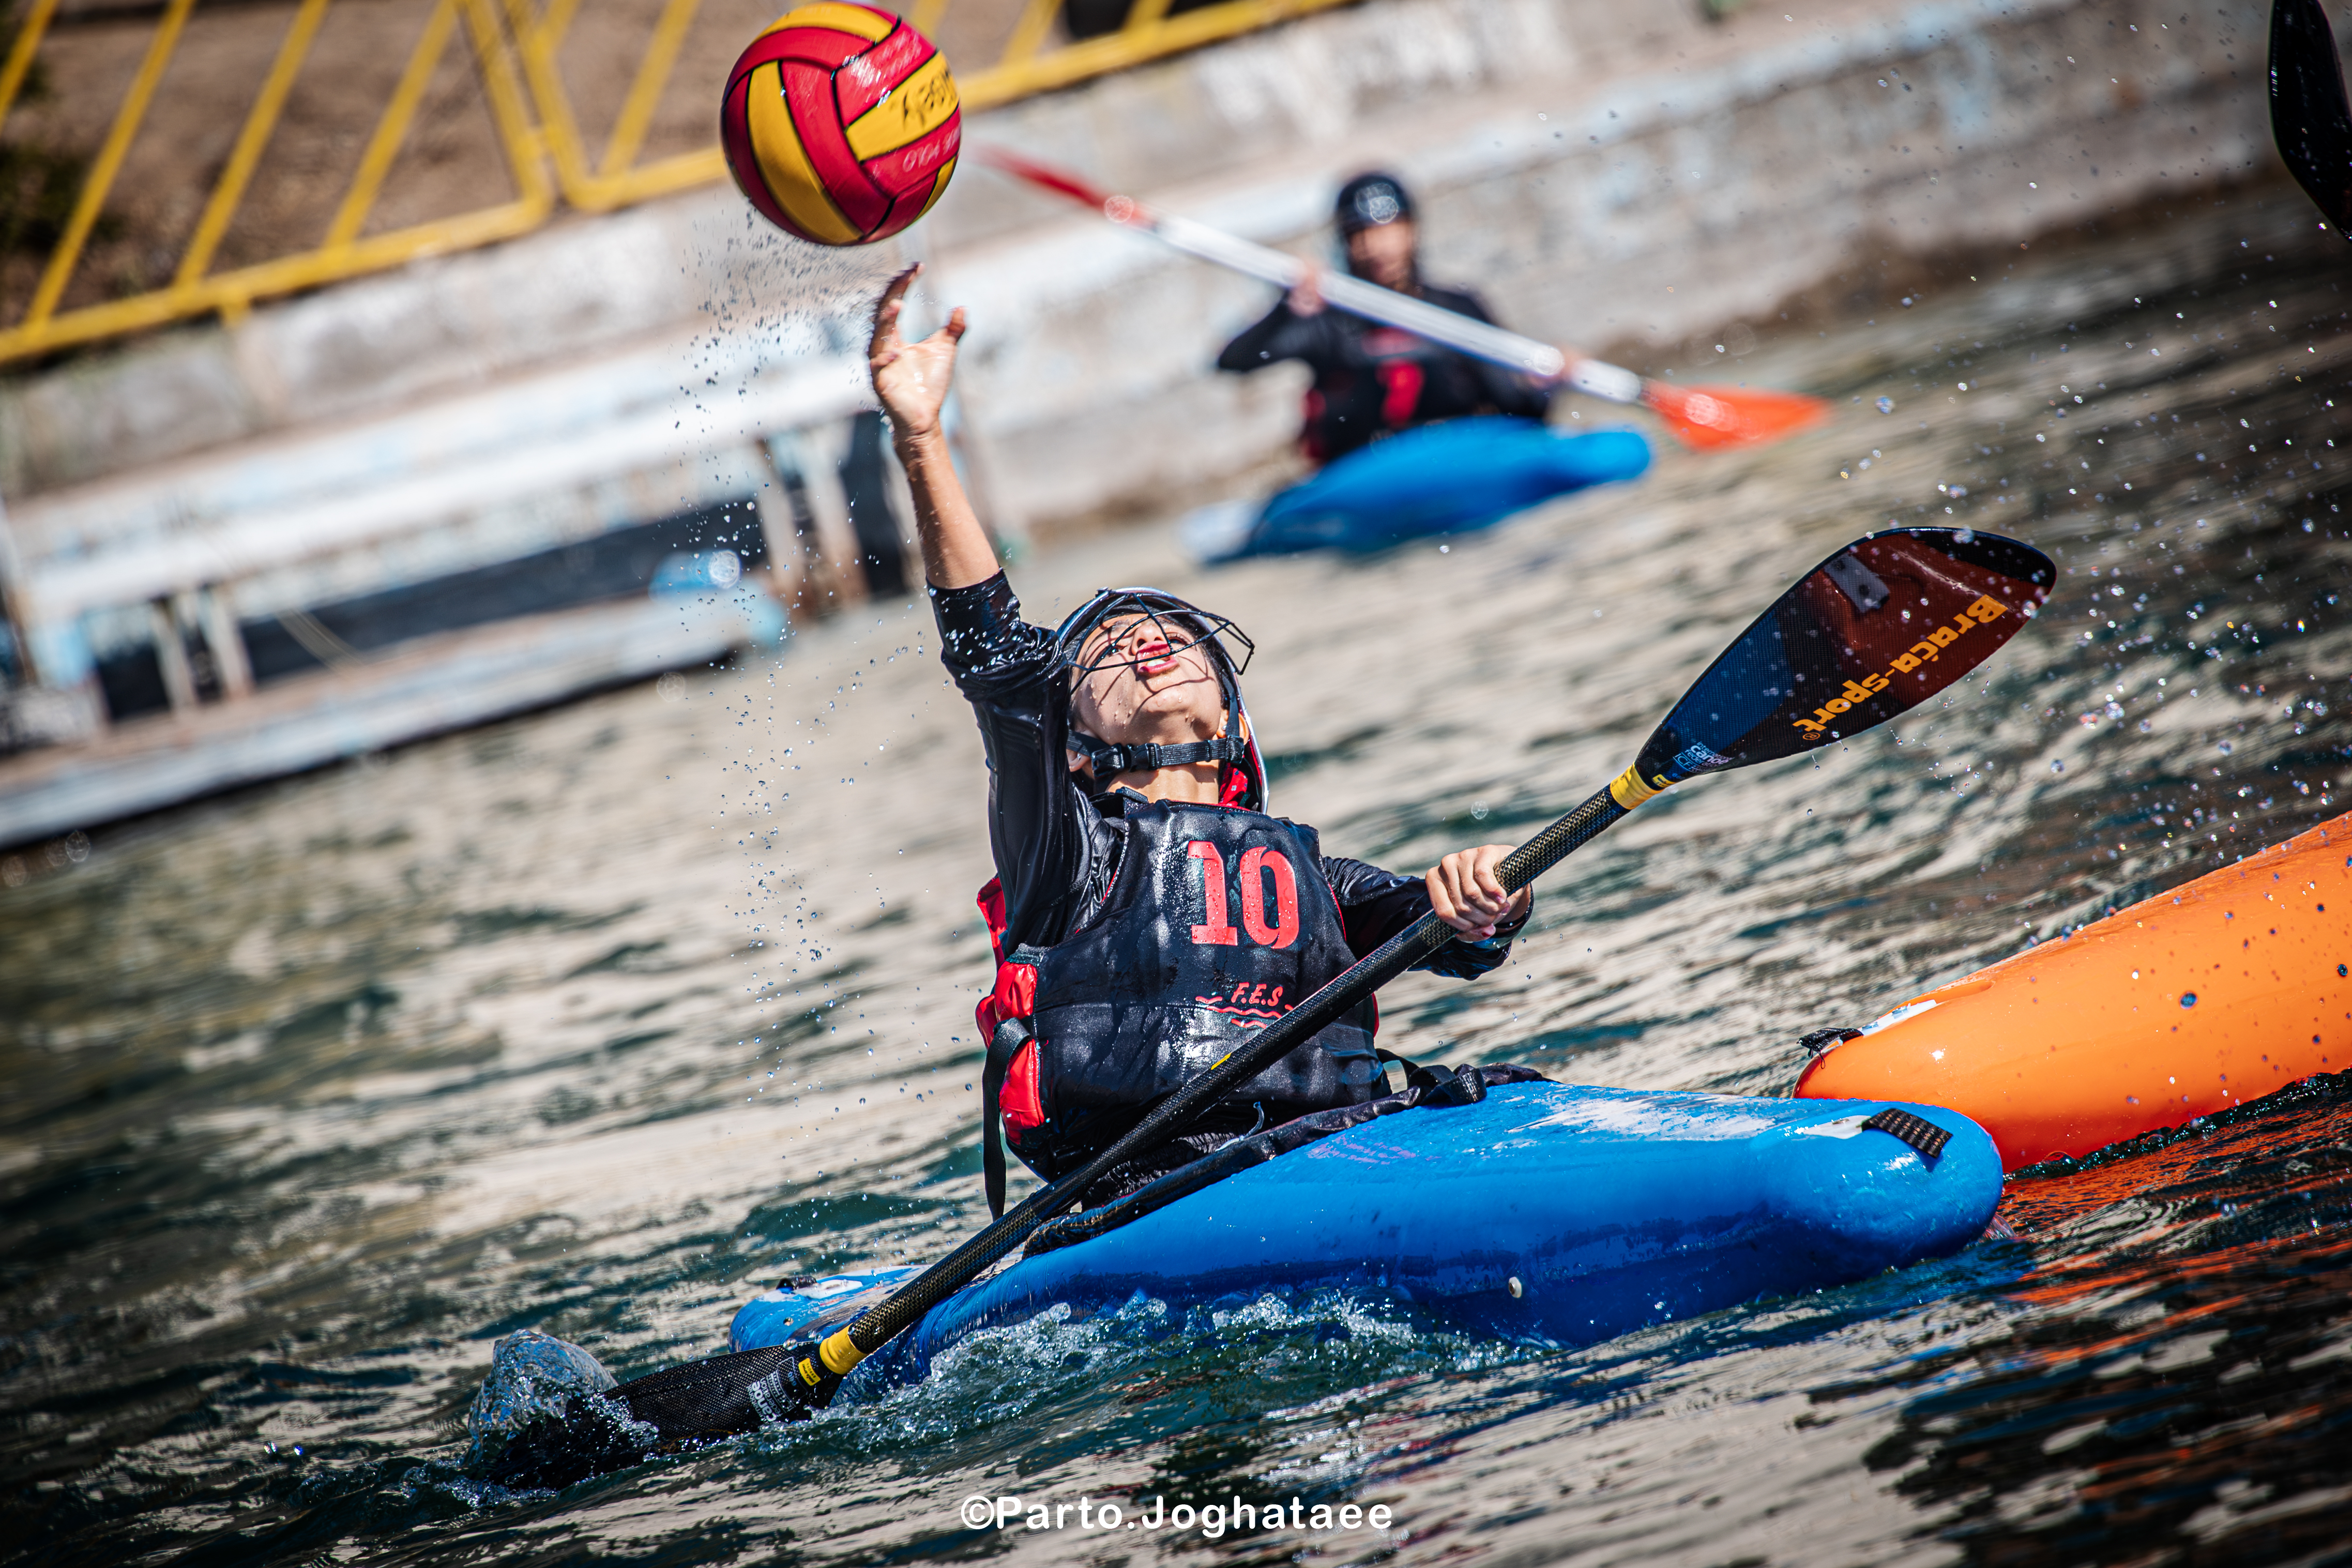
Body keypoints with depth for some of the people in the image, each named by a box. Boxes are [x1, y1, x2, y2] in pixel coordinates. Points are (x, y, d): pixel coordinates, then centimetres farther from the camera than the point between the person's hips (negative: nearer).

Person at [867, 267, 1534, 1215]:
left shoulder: (1309, 877, 28)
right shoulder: (1073, 850, 17)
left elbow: (1446, 935, 11)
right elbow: (987, 647, 4)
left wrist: (1480, 903, -15)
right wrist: (920, 440, -9)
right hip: (1149, 1199, -3)